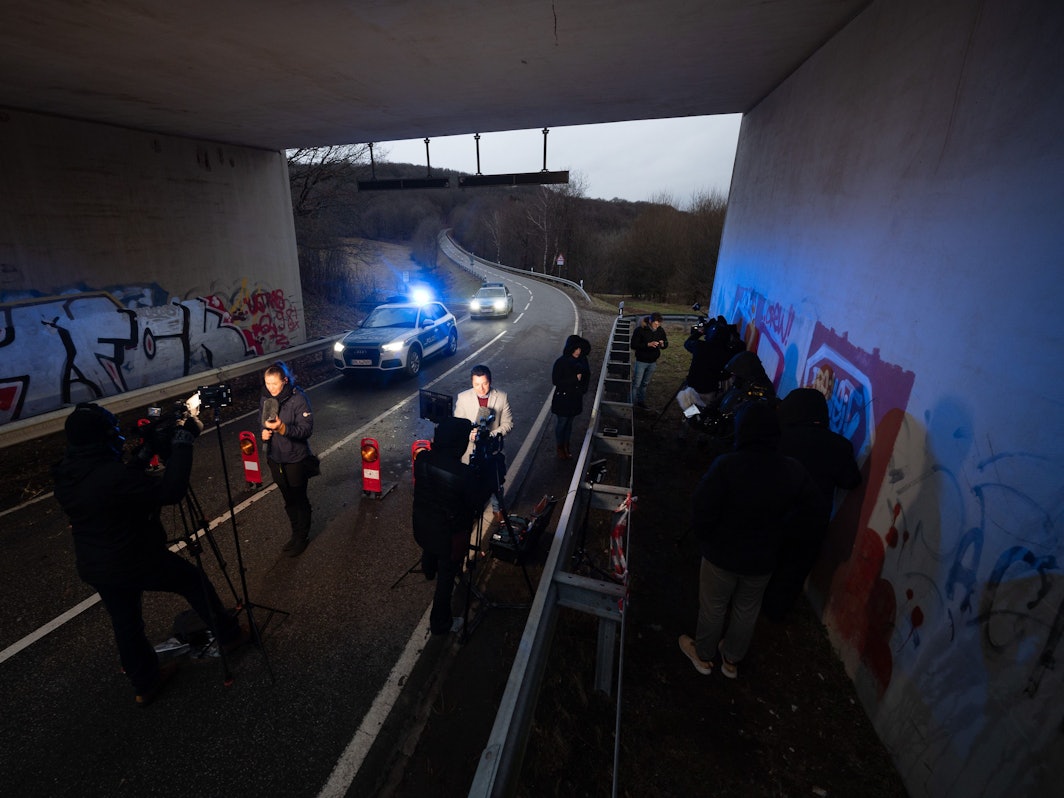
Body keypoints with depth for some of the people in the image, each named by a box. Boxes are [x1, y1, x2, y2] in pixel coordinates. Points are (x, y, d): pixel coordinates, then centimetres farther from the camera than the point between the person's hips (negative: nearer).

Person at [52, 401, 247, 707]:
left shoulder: (65, 478, -3)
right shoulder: (113, 475, -30)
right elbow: (171, 491, -32)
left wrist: (145, 454, 5)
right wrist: (183, 441, -27)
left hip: (95, 569, 7)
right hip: (138, 562, -7)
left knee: (126, 625, 20)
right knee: (195, 582, 15)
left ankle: (145, 684, 37)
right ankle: (229, 635, 30)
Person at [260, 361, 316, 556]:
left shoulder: (298, 398, -19)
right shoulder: (265, 399, -1)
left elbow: (307, 429, -21)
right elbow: (263, 422, 15)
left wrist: (282, 428, -35)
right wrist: (264, 432, -6)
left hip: (296, 458, -5)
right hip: (275, 458, 6)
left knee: (299, 499, 9)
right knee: (288, 500, 18)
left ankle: (302, 537, 27)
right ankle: (296, 533, 35)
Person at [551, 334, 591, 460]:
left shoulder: (582, 360, -6)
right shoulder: (561, 362, -20)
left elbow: (587, 376, 7)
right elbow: (556, 381, -20)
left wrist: (582, 388, -9)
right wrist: (575, 379, -24)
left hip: (576, 398, 5)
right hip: (562, 399, -4)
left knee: (569, 423, 20)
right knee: (561, 423, 12)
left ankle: (566, 445, 38)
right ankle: (560, 447, 32)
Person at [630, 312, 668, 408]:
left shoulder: (660, 330, -4)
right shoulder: (640, 330, -16)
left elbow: (666, 344, 6)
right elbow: (633, 345, -19)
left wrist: (662, 344, -19)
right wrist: (648, 344, -30)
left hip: (653, 362, 4)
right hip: (641, 361, -4)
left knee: (645, 384, 19)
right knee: (636, 384, 2)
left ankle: (641, 402, 33)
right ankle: (633, 404, 13)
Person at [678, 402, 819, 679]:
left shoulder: (726, 465, -29)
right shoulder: (794, 471, -15)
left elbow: (703, 510, -27)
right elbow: (807, 506, 2)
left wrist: (703, 537, -6)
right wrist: (773, 532, 10)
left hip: (722, 554, -3)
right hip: (763, 558, 4)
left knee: (712, 608, 21)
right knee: (747, 611, 26)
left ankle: (703, 655, 44)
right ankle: (732, 659, 48)